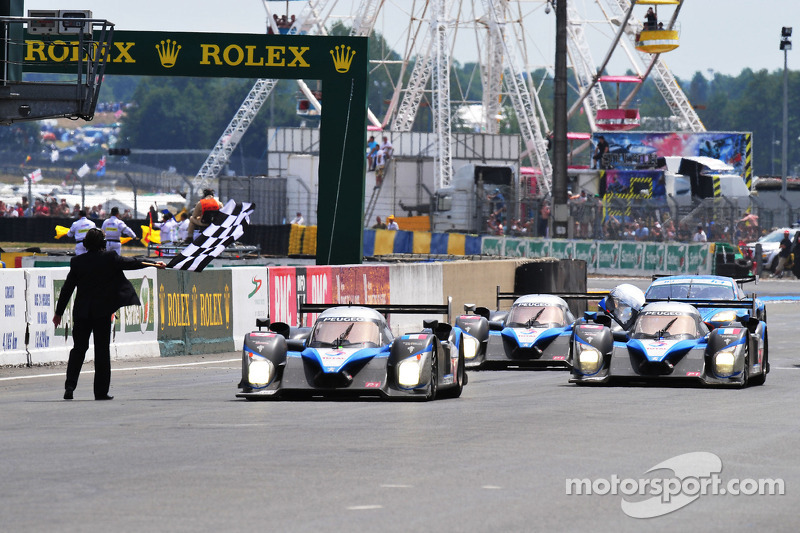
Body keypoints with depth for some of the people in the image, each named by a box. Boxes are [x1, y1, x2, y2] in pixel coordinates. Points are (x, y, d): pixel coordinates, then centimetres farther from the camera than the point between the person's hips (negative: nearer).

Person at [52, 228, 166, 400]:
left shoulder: (77, 262, 0)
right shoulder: (109, 258, -6)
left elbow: (67, 288, 4)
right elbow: (129, 263, 7)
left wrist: (59, 312, 11)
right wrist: (153, 264, 22)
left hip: (82, 312, 2)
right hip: (102, 312, -2)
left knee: (79, 348, 10)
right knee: (102, 350, 4)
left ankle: (70, 385, -6)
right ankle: (101, 391, 5)